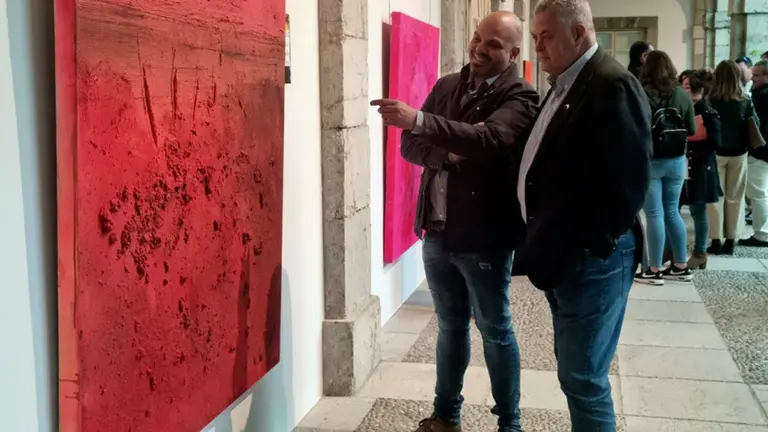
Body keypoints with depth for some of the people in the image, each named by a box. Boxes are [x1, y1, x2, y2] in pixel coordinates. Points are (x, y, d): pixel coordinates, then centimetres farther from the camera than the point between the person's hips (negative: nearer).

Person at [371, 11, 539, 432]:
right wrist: (450, 152, -18)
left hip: (483, 236, -5)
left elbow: (489, 139, -30)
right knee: (450, 326, 17)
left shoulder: (519, 97, -10)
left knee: (495, 331, 8)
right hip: (437, 231, 5)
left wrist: (419, 119, -39)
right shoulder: (446, 86, 8)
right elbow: (411, 146, 3)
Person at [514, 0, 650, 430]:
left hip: (590, 258, -9)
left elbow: (628, 182, -21)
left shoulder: (613, 85, -15)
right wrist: (541, 244, 11)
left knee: (583, 378, -1)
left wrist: (588, 247, -18)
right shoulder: (564, 85, 15)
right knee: (576, 370, 18)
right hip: (561, 255, 9)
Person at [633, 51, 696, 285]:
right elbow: (692, 130, 6)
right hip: (676, 160, 4)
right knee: (672, 211, 15)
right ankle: (681, 266, 21)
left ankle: (654, 270, 5)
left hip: (649, 161, -4)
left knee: (654, 215, 0)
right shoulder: (682, 95, 1)